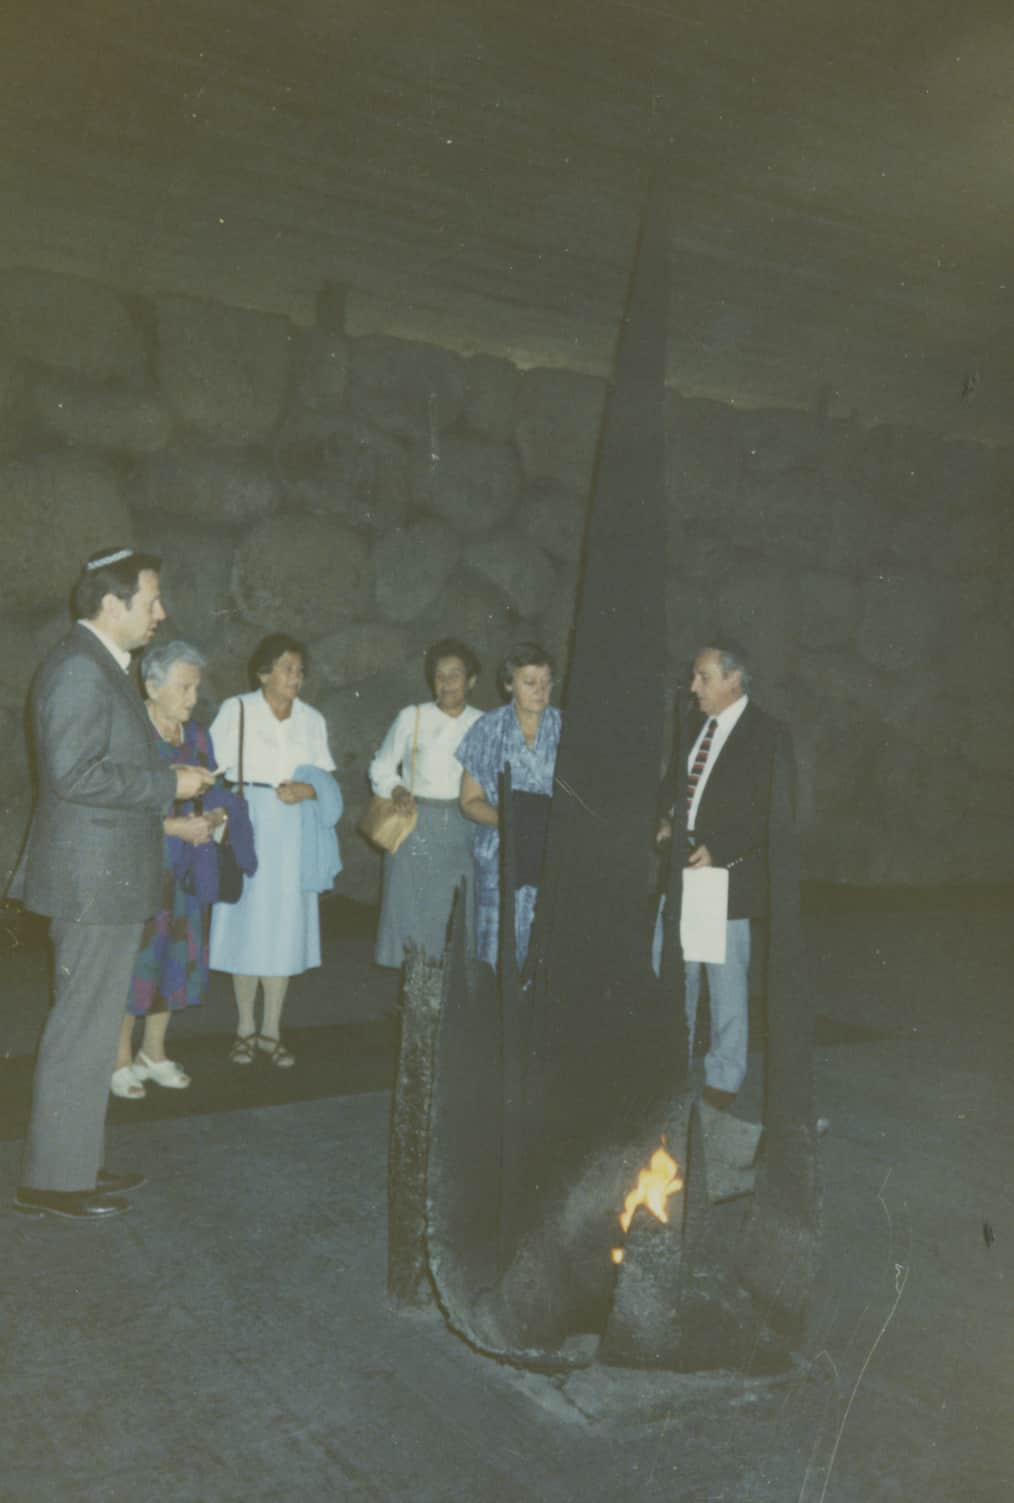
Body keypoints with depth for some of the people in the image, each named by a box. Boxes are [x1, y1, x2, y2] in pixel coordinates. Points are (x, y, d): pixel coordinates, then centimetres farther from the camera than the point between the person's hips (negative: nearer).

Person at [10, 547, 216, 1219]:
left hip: (109, 878, 10)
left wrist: (168, 808, 17)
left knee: (92, 1028, 16)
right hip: (95, 882, -10)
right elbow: (74, 774, -24)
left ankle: (79, 1162, 27)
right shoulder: (79, 667, -16)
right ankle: (53, 1181, 9)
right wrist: (169, 783, -17)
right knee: (84, 1030, -2)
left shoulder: (101, 667, 15)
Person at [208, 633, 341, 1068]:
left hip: (292, 835, 3)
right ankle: (245, 1027, 15)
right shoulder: (236, 710, -1)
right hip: (247, 830, -2)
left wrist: (308, 790, -12)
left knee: (284, 929, 3)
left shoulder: (311, 719, 7)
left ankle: (271, 1030, 13)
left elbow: (326, 779, 9)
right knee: (246, 926, 2)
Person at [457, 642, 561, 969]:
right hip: (501, 859, 1)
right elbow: (470, 800, 8)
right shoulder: (488, 729, 6)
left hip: (556, 859, 0)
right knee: (497, 954, -4)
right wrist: (506, 819, -11)